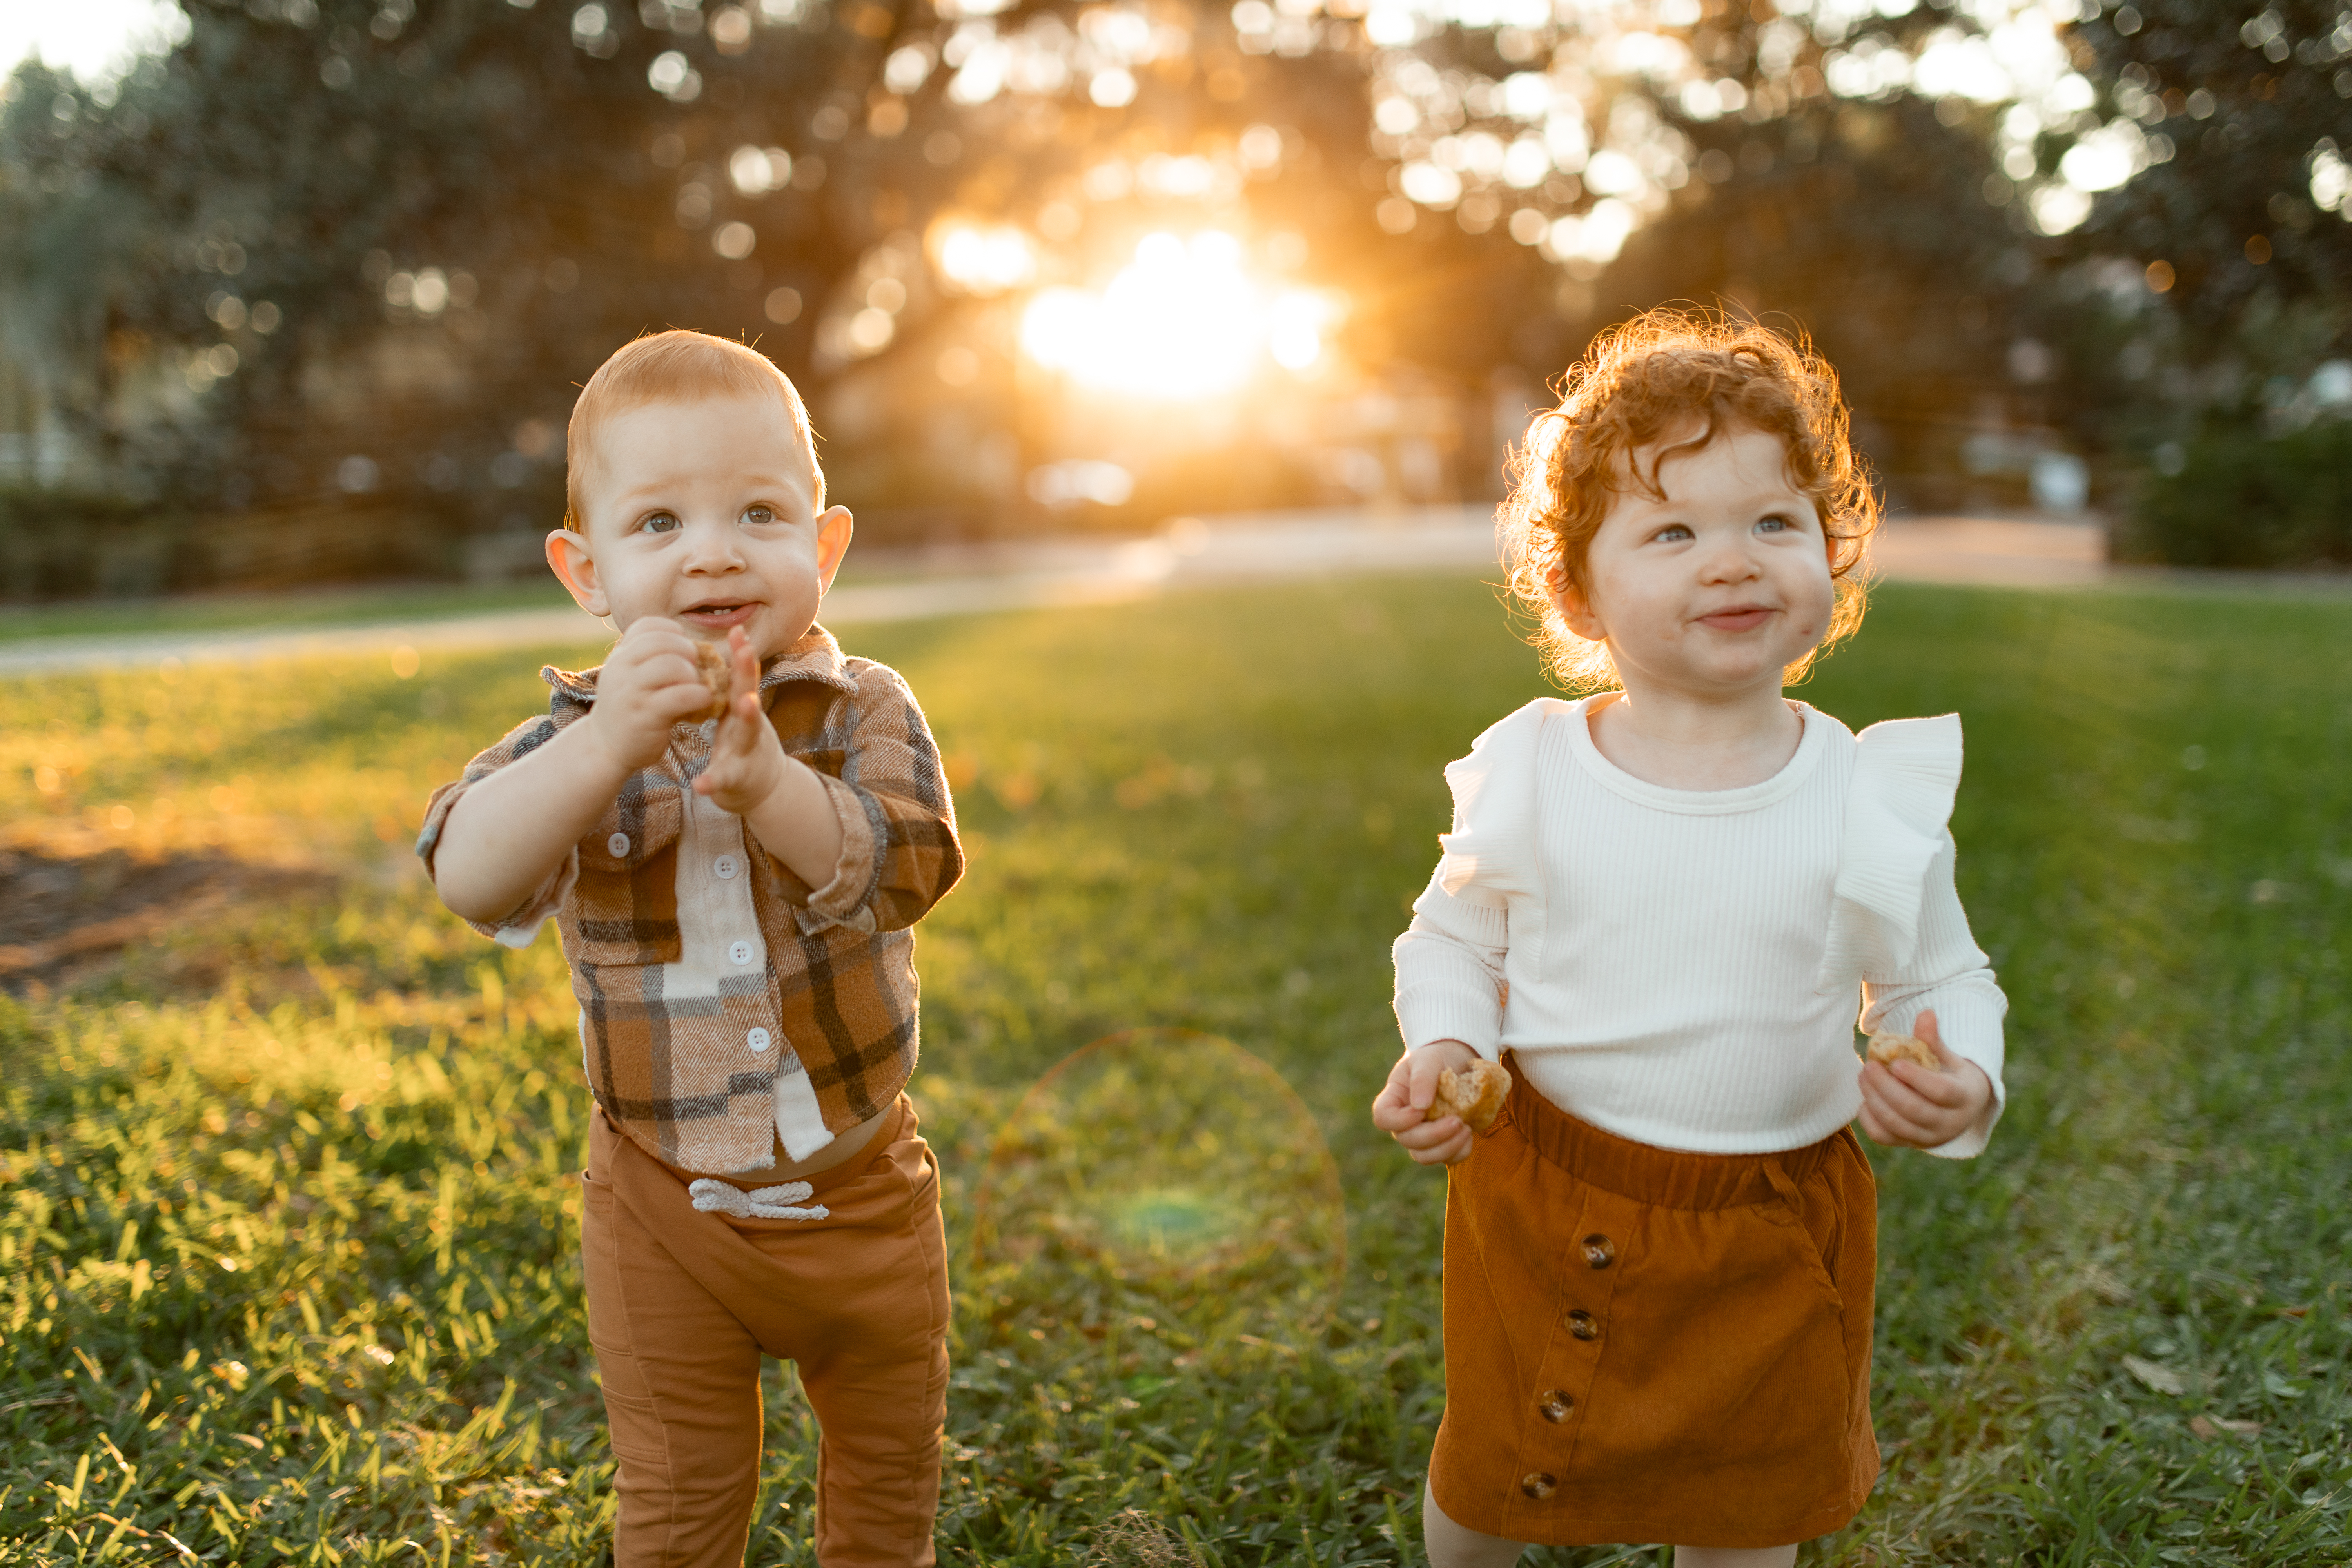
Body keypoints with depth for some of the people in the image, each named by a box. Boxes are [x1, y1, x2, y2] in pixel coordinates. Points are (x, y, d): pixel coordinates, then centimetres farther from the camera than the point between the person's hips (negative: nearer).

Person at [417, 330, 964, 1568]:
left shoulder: (863, 710, -12)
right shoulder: (575, 735, -12)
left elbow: (904, 871, -27)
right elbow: (468, 876, -29)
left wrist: (767, 782, -44)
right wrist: (611, 742, -43)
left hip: (861, 1186, 1)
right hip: (666, 1208, 0)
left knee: (890, 1462, 22)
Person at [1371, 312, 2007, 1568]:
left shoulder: (1874, 800, -12)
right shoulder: (1528, 777, -13)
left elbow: (1943, 981, 0)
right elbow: (1452, 939, 2)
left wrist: (1961, 1084, -21)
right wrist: (1439, 1050, -17)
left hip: (1768, 1230, 0)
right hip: (1541, 1202, 0)